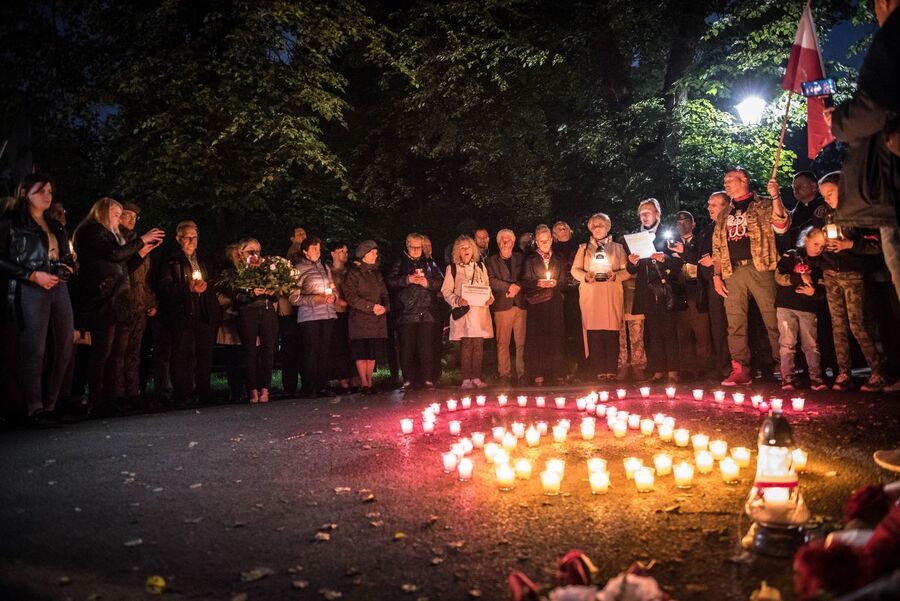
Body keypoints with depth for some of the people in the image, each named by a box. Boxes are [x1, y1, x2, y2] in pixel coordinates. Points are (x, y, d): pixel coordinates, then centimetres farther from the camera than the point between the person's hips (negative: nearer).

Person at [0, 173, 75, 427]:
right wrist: (33, 275, -12)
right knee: (33, 351, -7)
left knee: (64, 349, 3)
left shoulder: (56, 227, 22)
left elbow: (68, 259, 26)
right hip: (29, 291, -6)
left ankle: (50, 406, 13)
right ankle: (34, 411, 1)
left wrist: (66, 268, 4)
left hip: (59, 289, 6)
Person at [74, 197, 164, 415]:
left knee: (112, 353, 6)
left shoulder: (107, 234, 26)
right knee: (102, 353, -10)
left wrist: (142, 251, 16)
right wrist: (142, 240, -9)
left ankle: (109, 401, 7)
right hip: (102, 301, -9)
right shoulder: (92, 232, -3)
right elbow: (114, 254, -17)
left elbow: (121, 266, 25)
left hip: (114, 302, 9)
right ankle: (96, 403, -8)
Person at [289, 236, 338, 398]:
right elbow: (294, 298, -5)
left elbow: (333, 289, 24)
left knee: (325, 351, 5)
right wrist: (314, 299, -15)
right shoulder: (299, 269, 0)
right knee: (310, 351, -6)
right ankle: (308, 389, 0)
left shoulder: (325, 267, 17)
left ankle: (322, 386, 12)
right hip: (309, 316, -5)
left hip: (328, 314, 5)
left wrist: (333, 297, 2)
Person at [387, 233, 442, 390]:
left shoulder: (429, 263, 17)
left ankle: (427, 379, 6)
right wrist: (407, 279, -13)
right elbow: (390, 282, -2)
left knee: (426, 347, 0)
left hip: (426, 313, 2)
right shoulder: (399, 263, 10)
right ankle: (408, 380, 7)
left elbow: (440, 281, 11)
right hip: (406, 313, -2)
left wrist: (428, 283, -6)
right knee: (407, 348, 0)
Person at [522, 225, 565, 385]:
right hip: (536, 304, -2)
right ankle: (538, 374, -3)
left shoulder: (559, 260, 17)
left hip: (555, 304, 2)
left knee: (556, 337, 0)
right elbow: (525, 281, 1)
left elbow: (564, 281, 12)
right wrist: (538, 283, -17)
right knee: (537, 338, -6)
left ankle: (556, 372, 6)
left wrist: (555, 283, -8)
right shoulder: (530, 260, 9)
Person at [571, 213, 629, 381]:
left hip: (612, 296, 0)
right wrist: (586, 276, -8)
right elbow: (575, 270, 12)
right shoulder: (583, 248, 18)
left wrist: (615, 275, -11)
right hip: (590, 295, 0)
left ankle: (611, 370, -2)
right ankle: (598, 370, -3)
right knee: (593, 333, -7)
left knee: (612, 332, -8)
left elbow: (627, 270, 9)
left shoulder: (617, 247, 15)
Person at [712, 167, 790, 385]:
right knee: (735, 324, 1)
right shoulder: (724, 214, 21)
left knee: (772, 319, -5)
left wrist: (775, 197, -16)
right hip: (732, 272, 5)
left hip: (759, 268, -4)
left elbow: (781, 226, -8)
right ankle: (740, 370, 5)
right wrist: (717, 275, 9)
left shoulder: (763, 205, 8)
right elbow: (717, 247, 18)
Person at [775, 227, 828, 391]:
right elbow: (779, 276, -8)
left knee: (811, 344, 1)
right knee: (787, 343, -3)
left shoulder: (820, 264, 12)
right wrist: (800, 278, -17)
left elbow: (823, 290, 12)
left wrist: (814, 292, -10)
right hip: (786, 306, -3)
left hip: (808, 309, 3)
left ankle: (816, 379, 5)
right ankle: (787, 379, 0)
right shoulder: (791, 256, 2)